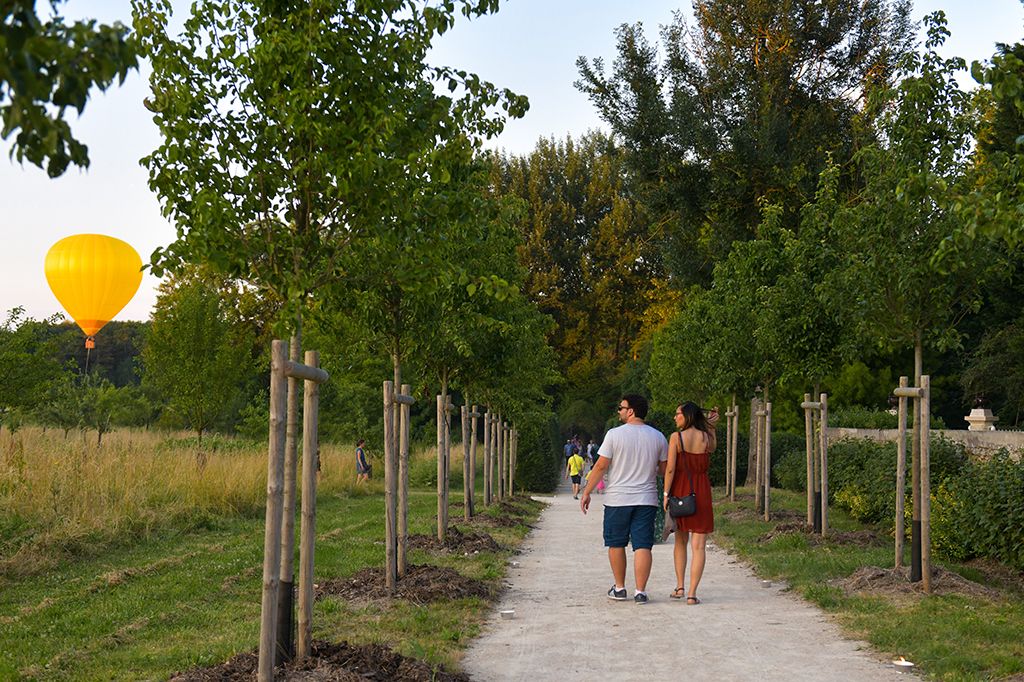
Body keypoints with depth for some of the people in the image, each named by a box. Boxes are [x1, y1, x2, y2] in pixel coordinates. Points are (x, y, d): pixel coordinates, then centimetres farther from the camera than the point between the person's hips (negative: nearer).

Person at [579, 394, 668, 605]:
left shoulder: (615, 434, -8)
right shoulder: (657, 437, 3)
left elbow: (601, 466, -7)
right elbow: (664, 468, 9)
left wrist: (586, 492, 1)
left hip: (617, 500, -2)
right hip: (646, 500, 2)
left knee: (616, 544, 12)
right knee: (642, 546, 2)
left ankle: (619, 588, 19)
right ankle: (640, 591, -2)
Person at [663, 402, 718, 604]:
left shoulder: (676, 437, -7)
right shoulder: (708, 438, 0)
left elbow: (670, 468, -11)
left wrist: (666, 494, -7)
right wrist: (711, 426, 18)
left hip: (680, 491, 0)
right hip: (701, 492, 0)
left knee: (680, 541, 19)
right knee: (699, 545, 0)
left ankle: (680, 587, 17)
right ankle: (692, 593, -6)